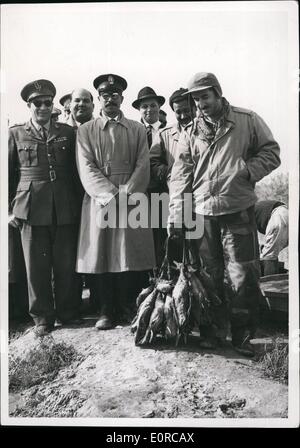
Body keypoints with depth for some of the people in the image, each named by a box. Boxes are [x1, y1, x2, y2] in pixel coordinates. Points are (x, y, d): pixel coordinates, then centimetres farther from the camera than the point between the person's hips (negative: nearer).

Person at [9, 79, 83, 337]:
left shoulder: (68, 133, 12)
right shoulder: (15, 134, 9)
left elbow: (77, 171, 11)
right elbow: (8, 174, 9)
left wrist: (78, 204, 6)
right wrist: (10, 209, 2)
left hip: (65, 210, 1)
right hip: (31, 210, -1)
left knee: (66, 265, 5)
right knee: (37, 267, 4)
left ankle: (68, 313, 22)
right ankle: (42, 318, 19)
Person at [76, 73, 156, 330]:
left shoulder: (138, 130, 13)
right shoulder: (86, 131, 10)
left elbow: (142, 167, 3)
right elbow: (87, 170, -1)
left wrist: (126, 194, -12)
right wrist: (111, 196, -13)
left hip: (133, 200, 1)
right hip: (99, 201, 0)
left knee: (134, 259, -1)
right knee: (102, 258, 2)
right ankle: (108, 312, 16)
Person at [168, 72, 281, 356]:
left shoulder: (247, 121, 5)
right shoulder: (190, 133, 10)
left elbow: (271, 152, 7)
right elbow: (180, 174, 5)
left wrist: (248, 170, -12)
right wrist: (176, 214, -3)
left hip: (238, 210, -2)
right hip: (201, 213, 3)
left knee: (243, 277, -2)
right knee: (209, 275, 11)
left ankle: (242, 335, 14)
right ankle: (213, 330, 26)